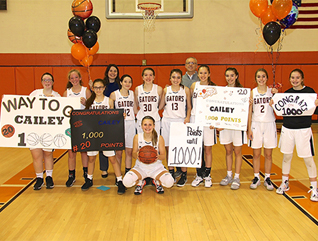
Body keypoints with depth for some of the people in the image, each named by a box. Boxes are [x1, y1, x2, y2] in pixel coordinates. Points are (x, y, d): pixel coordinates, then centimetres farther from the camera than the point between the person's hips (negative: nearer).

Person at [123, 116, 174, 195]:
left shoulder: (159, 138, -10)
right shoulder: (137, 137, -7)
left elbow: (163, 156, -5)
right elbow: (133, 154, -1)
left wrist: (158, 157, -30)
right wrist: (137, 155, -27)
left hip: (156, 167, 0)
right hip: (140, 167, 1)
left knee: (169, 182, -28)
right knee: (126, 182, -27)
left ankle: (157, 181, 10)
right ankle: (140, 182, 9)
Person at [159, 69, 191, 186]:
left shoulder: (185, 90, 5)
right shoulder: (166, 90, 8)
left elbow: (189, 106, 7)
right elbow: (160, 106, 10)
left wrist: (187, 117, -5)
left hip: (181, 121, -2)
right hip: (167, 120, 2)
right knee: (168, 148, 5)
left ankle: (184, 174, 7)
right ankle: (171, 172, 18)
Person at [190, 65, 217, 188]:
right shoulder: (194, 85, 6)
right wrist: (188, 117, 5)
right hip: (195, 119, 2)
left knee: (208, 149, 4)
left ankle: (207, 175, 16)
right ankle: (199, 175, 18)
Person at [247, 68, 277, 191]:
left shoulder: (272, 91, 1)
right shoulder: (252, 92, 2)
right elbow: (250, 111, 2)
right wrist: (249, 128, -2)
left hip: (269, 125, 0)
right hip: (256, 124, 0)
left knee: (268, 154, 7)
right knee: (256, 154, 6)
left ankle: (267, 178, 19)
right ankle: (256, 178, 19)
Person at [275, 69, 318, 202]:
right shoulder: (287, 93, 7)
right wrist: (274, 104, -7)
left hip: (304, 130, -4)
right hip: (287, 129, 4)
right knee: (286, 157, 12)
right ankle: (285, 183, 29)